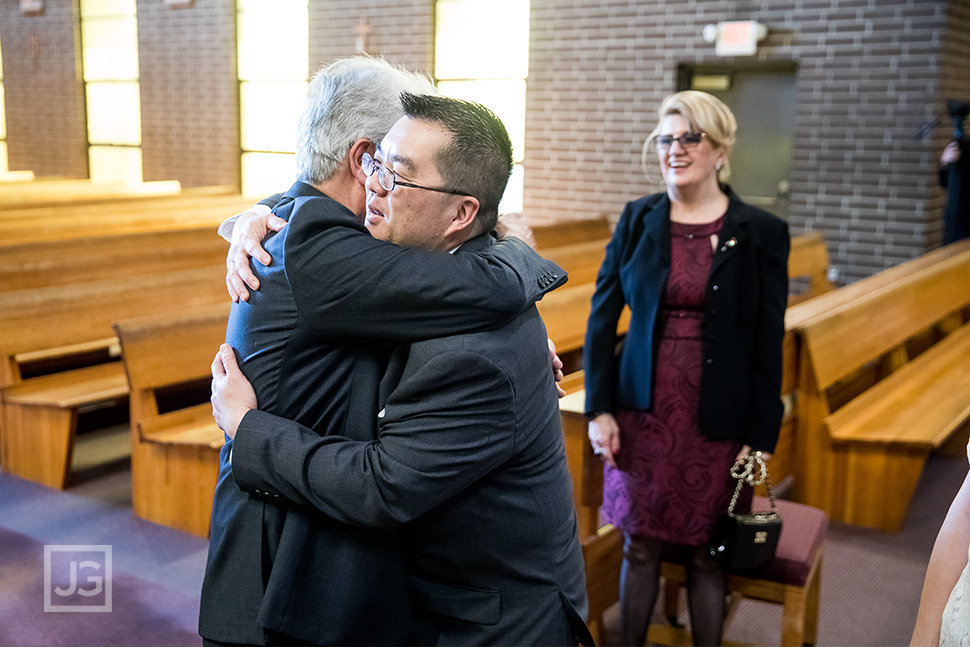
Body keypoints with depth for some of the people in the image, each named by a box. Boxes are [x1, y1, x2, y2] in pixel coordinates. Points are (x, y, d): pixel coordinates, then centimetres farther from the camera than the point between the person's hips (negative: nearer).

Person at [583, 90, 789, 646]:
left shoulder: (762, 233, -4)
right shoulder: (638, 220, 1)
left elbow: (769, 345, -3)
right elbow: (603, 314, 4)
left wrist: (761, 438, -5)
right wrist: (599, 407, -1)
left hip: (716, 421, -1)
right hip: (643, 413, 2)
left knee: (708, 554, 9)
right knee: (641, 545, 11)